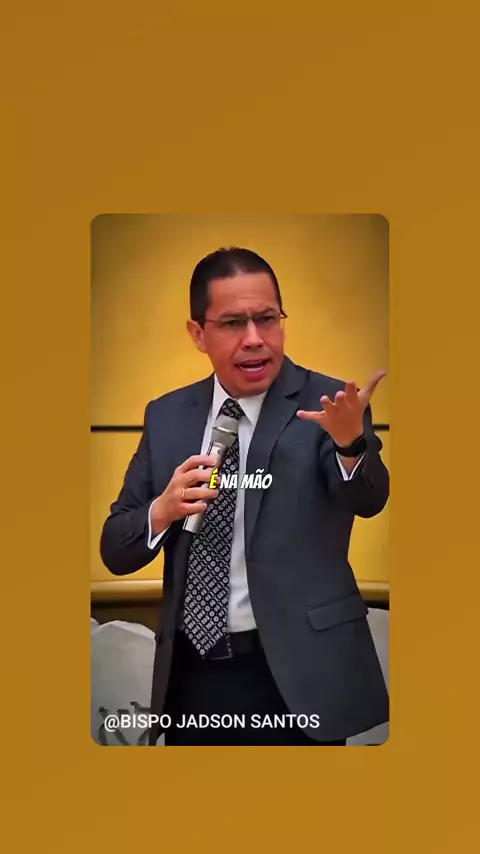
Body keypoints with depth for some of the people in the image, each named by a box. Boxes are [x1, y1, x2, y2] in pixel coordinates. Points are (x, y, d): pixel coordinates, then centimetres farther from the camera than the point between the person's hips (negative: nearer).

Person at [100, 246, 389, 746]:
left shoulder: (324, 405, -7)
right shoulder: (166, 417, 3)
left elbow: (368, 500, -23)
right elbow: (115, 550, 5)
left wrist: (350, 440, -44)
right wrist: (162, 511, -15)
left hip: (293, 675, -3)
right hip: (191, 676, 3)